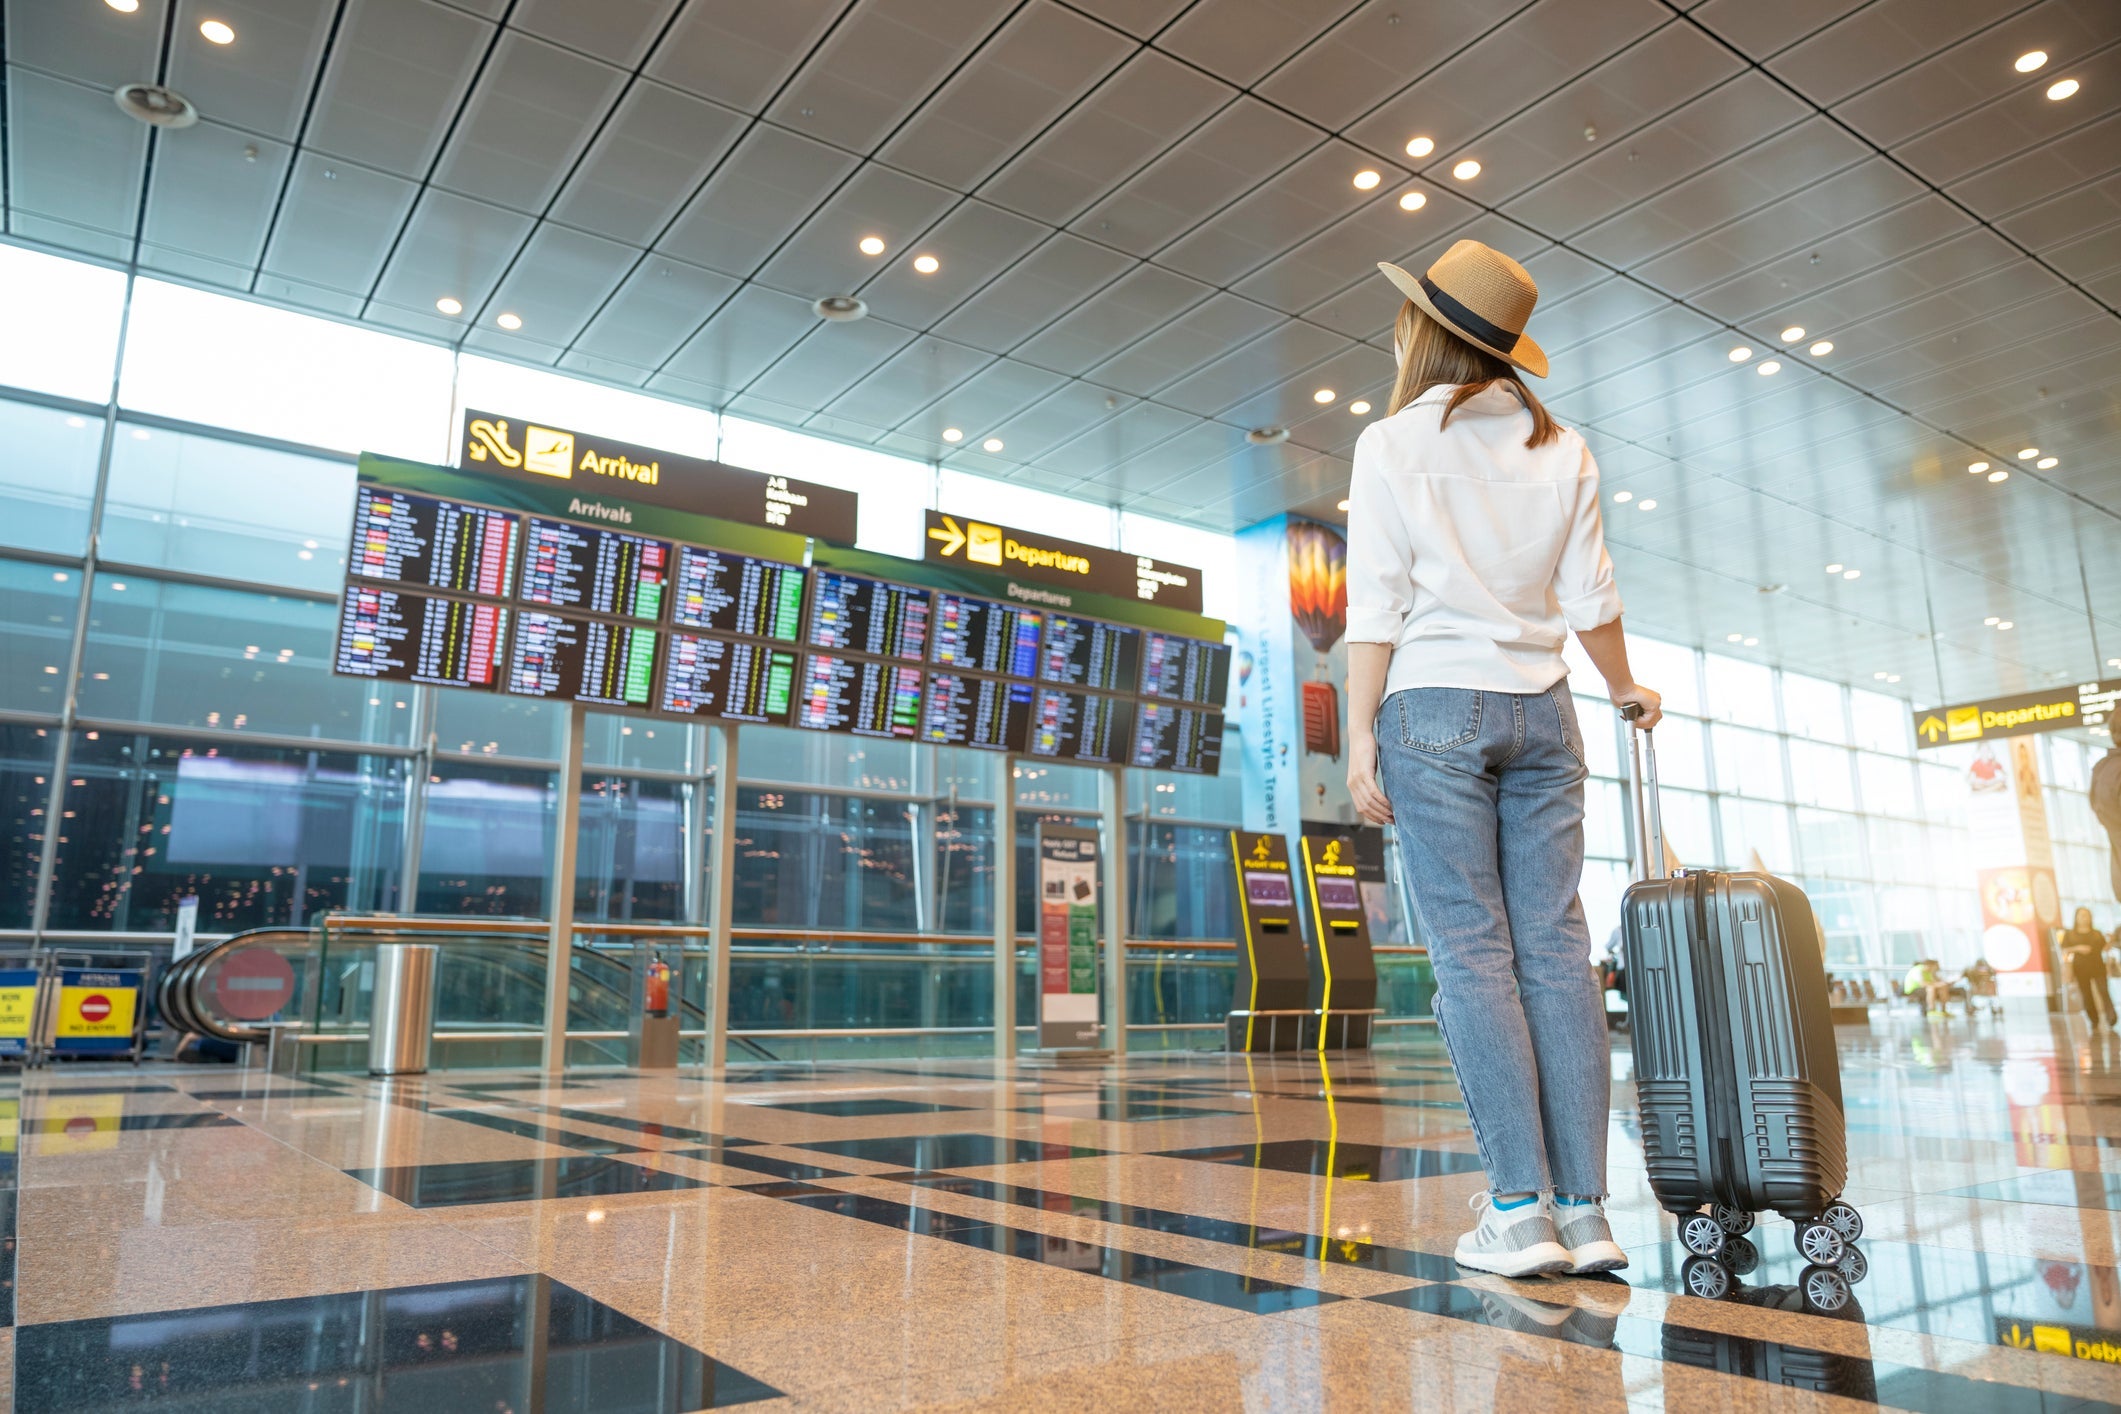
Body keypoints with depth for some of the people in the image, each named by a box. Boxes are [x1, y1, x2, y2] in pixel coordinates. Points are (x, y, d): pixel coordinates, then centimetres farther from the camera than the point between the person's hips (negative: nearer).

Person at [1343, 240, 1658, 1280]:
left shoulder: (1392, 442, -1)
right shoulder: (1562, 448, 11)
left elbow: (1376, 605, -7)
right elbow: (1591, 600, 9)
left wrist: (1359, 737, -5)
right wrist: (1626, 690, 25)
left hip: (1435, 706, -4)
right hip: (1540, 709, 4)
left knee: (1471, 951, -4)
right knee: (1554, 948, 2)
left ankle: (1521, 1208, -5)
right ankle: (1585, 1211, 3)